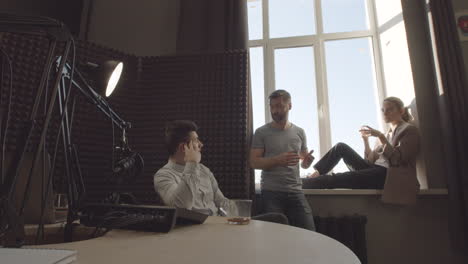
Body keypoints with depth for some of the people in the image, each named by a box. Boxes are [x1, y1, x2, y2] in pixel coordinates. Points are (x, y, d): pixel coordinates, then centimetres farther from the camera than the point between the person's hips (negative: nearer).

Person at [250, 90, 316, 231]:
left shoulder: (299, 132, 9)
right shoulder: (261, 132, -1)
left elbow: (304, 164, 16)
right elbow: (254, 162, -6)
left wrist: (308, 161, -8)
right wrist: (277, 160, -21)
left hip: (296, 192, 3)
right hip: (271, 193, -3)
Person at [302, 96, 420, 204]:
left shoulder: (409, 130, 3)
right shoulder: (386, 134, 24)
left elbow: (398, 159, -13)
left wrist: (381, 137, -18)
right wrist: (366, 139, 3)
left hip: (390, 176, -7)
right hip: (375, 171, 7)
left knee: (337, 178, -25)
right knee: (341, 147, -7)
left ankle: (302, 184, -20)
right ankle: (316, 174, -10)